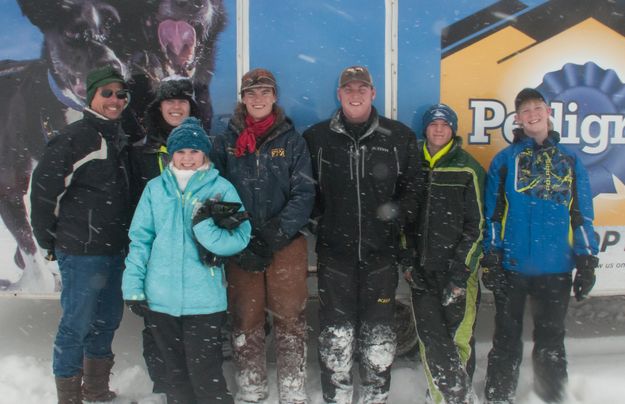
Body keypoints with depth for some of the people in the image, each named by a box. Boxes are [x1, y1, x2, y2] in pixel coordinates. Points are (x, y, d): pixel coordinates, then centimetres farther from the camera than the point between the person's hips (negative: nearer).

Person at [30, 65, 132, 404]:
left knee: (108, 319, 17)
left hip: (114, 250, 8)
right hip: (81, 252, -8)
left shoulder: (118, 139, 12)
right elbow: (44, 188, -14)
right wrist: (51, 241, -7)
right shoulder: (74, 137, -12)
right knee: (77, 324, 1)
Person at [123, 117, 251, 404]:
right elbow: (140, 239, 4)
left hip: (204, 301, -2)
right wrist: (133, 286, 0)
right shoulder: (155, 188, 2)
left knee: (206, 375, 3)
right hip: (159, 299, 3)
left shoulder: (221, 188, -4)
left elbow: (239, 239, -10)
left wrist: (204, 226, -23)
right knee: (175, 372, 19)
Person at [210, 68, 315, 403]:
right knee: (245, 321, 9)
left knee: (290, 319, 4)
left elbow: (304, 193, -3)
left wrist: (275, 233, -16)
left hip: (287, 244, -1)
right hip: (240, 246, 1)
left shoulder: (292, 140, 3)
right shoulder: (226, 141, 6)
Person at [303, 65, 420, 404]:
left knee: (379, 331, 11)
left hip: (381, 251, 1)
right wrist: (319, 220, -4)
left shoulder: (400, 137, 3)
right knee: (335, 333, 6)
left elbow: (412, 187, 8)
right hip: (334, 251, 0)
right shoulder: (316, 137, 3)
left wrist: (399, 210, -8)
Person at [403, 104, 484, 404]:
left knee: (459, 337, -1)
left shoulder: (468, 170, -1)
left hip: (459, 268, -3)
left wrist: (460, 271, -9)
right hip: (422, 269, 3)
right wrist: (408, 261, 8)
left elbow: (476, 225, -3)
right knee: (432, 339, 1)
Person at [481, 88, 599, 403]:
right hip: (512, 267, -1)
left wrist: (587, 261, 3)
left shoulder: (569, 161, 9)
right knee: (507, 340, 9)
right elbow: (492, 213, 0)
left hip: (556, 269, 1)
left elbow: (582, 215, 8)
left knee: (551, 340, 12)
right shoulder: (505, 159, 4)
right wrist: (490, 257, -6)